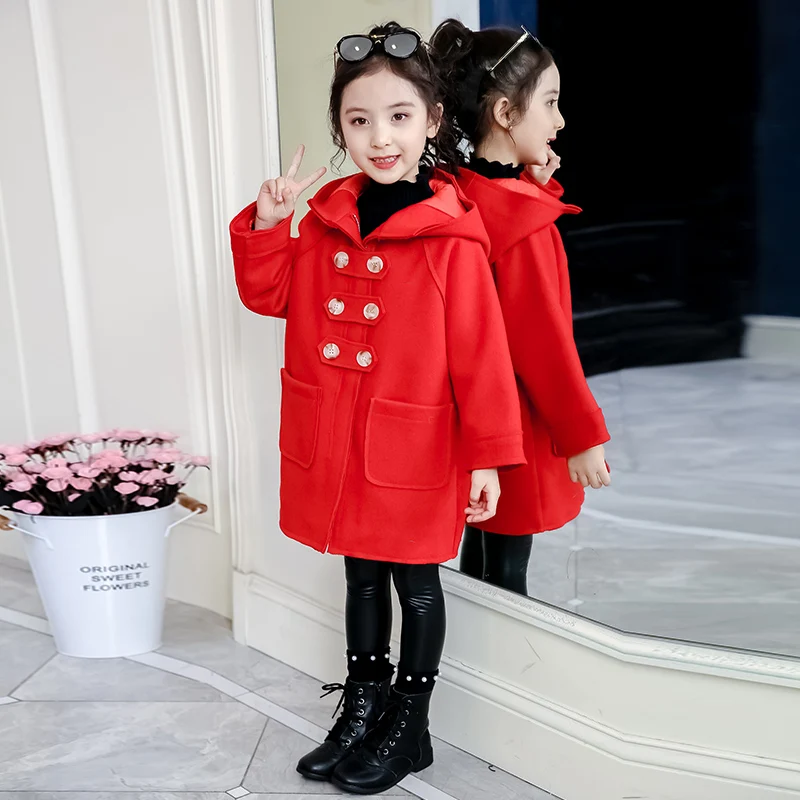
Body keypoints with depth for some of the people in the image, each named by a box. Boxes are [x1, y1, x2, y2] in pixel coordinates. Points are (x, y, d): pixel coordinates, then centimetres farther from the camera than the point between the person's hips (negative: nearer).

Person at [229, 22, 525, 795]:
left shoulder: (452, 235, -15)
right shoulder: (326, 217, 2)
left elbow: (480, 354, -14)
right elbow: (270, 293, 12)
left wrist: (490, 455, -13)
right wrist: (266, 224, -5)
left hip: (413, 449, -5)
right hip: (334, 444, 5)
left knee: (415, 581, 13)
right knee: (361, 574, 21)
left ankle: (408, 729, 32)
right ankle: (362, 710, 40)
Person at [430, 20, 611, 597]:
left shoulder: (464, 194, 0)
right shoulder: (522, 221, -26)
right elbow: (543, 339, -23)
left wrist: (536, 184, 3)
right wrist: (583, 435, -13)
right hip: (519, 424, -9)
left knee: (484, 539, 23)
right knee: (507, 564, 6)